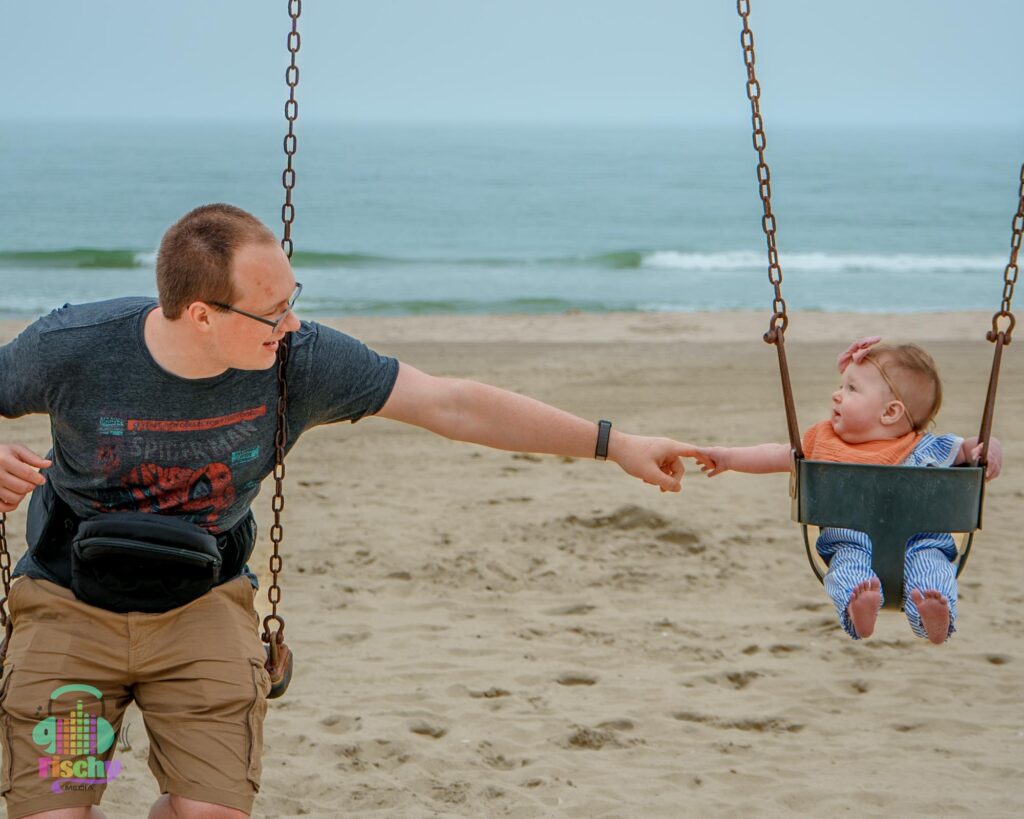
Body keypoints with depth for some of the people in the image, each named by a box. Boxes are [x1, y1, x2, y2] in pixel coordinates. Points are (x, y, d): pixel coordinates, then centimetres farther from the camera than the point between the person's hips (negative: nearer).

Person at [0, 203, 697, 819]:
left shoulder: (302, 361, -17)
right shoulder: (72, 350, -20)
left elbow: (455, 405, -12)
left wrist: (613, 444, -11)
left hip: (202, 606, 1)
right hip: (71, 603, -1)